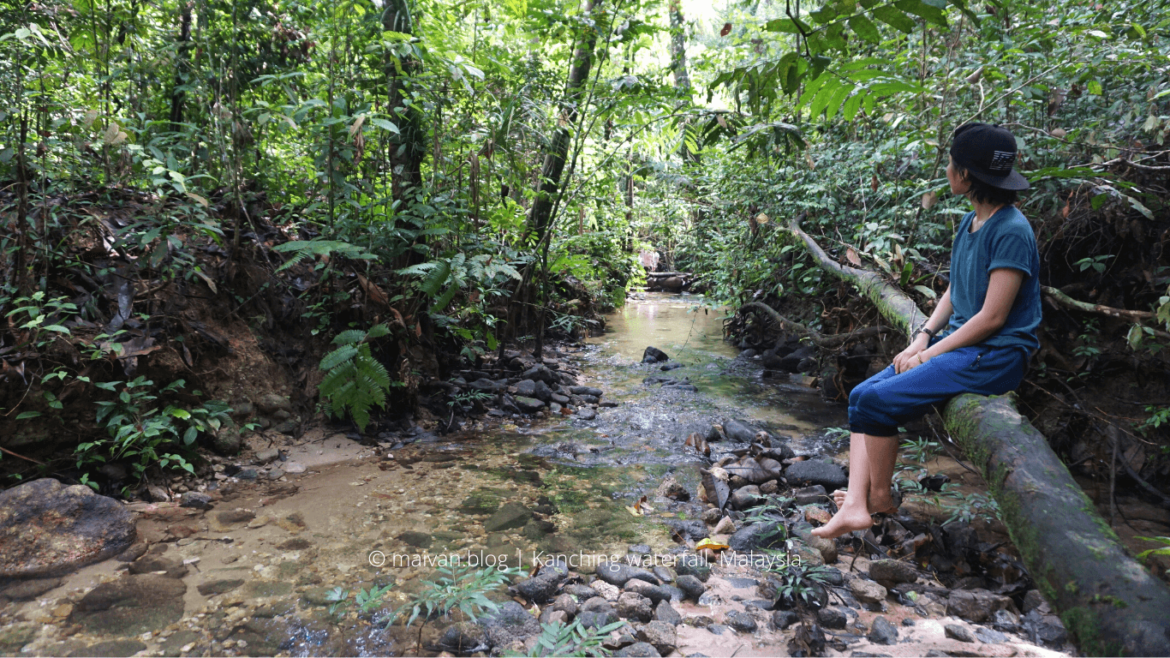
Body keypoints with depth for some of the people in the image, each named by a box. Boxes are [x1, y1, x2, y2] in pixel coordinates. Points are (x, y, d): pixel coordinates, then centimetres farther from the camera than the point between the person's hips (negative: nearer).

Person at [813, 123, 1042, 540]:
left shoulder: (1011, 232, -17)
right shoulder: (970, 223, 11)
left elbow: (992, 317, -19)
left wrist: (929, 354, -14)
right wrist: (923, 336, 1)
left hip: (994, 356, -9)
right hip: (957, 341, 9)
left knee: (878, 400, -21)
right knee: (863, 394, -4)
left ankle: (880, 497, 1)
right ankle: (855, 506, -10)